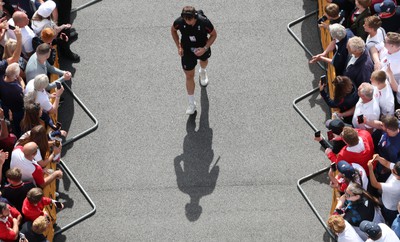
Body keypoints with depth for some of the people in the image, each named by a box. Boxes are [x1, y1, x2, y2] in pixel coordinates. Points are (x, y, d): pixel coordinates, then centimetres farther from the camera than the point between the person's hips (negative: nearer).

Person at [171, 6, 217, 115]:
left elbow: (213, 34, -17)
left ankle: (202, 72, 73)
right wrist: (178, 46, -11)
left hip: (202, 48, 0)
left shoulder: (204, 22, -34)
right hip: (187, 51, 0)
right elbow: (173, 30, -5)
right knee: (189, 76, 4)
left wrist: (205, 48, -27)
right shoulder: (179, 22, -28)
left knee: (204, 61, 34)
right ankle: (191, 103, 18)